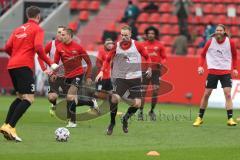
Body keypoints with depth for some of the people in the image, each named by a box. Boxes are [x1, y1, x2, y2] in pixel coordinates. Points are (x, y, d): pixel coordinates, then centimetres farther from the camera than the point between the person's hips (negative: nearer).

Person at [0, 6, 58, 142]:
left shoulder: (18, 29, 22)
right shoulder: (37, 29, 3)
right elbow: (38, 48, -13)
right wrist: (50, 63, -9)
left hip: (11, 66, 8)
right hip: (24, 67, -8)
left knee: (20, 97, 20)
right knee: (28, 99, -10)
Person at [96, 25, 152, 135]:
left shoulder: (137, 46, -2)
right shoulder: (116, 47, -1)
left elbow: (147, 57, 11)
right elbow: (108, 60, 7)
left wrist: (149, 68, 3)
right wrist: (102, 71, -5)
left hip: (135, 78, 1)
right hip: (120, 78, -1)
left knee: (137, 104, -7)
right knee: (114, 99, -20)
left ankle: (125, 119, 24)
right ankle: (112, 123, 3)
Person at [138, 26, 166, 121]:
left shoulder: (159, 45, 3)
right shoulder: (143, 45, 5)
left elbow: (164, 57, 8)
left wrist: (161, 63, -11)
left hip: (156, 70, 0)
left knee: (155, 91, -4)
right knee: (143, 91, -4)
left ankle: (152, 111, 13)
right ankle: (141, 112, 4)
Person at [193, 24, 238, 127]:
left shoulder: (230, 42, -4)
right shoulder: (210, 42, -5)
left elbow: (234, 55, 11)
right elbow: (203, 55, 6)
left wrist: (234, 68, 3)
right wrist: (200, 66, -8)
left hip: (226, 71, 0)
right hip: (212, 71, 0)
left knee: (228, 94, -11)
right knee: (206, 94, 3)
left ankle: (230, 119, -9)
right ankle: (200, 118, 16)